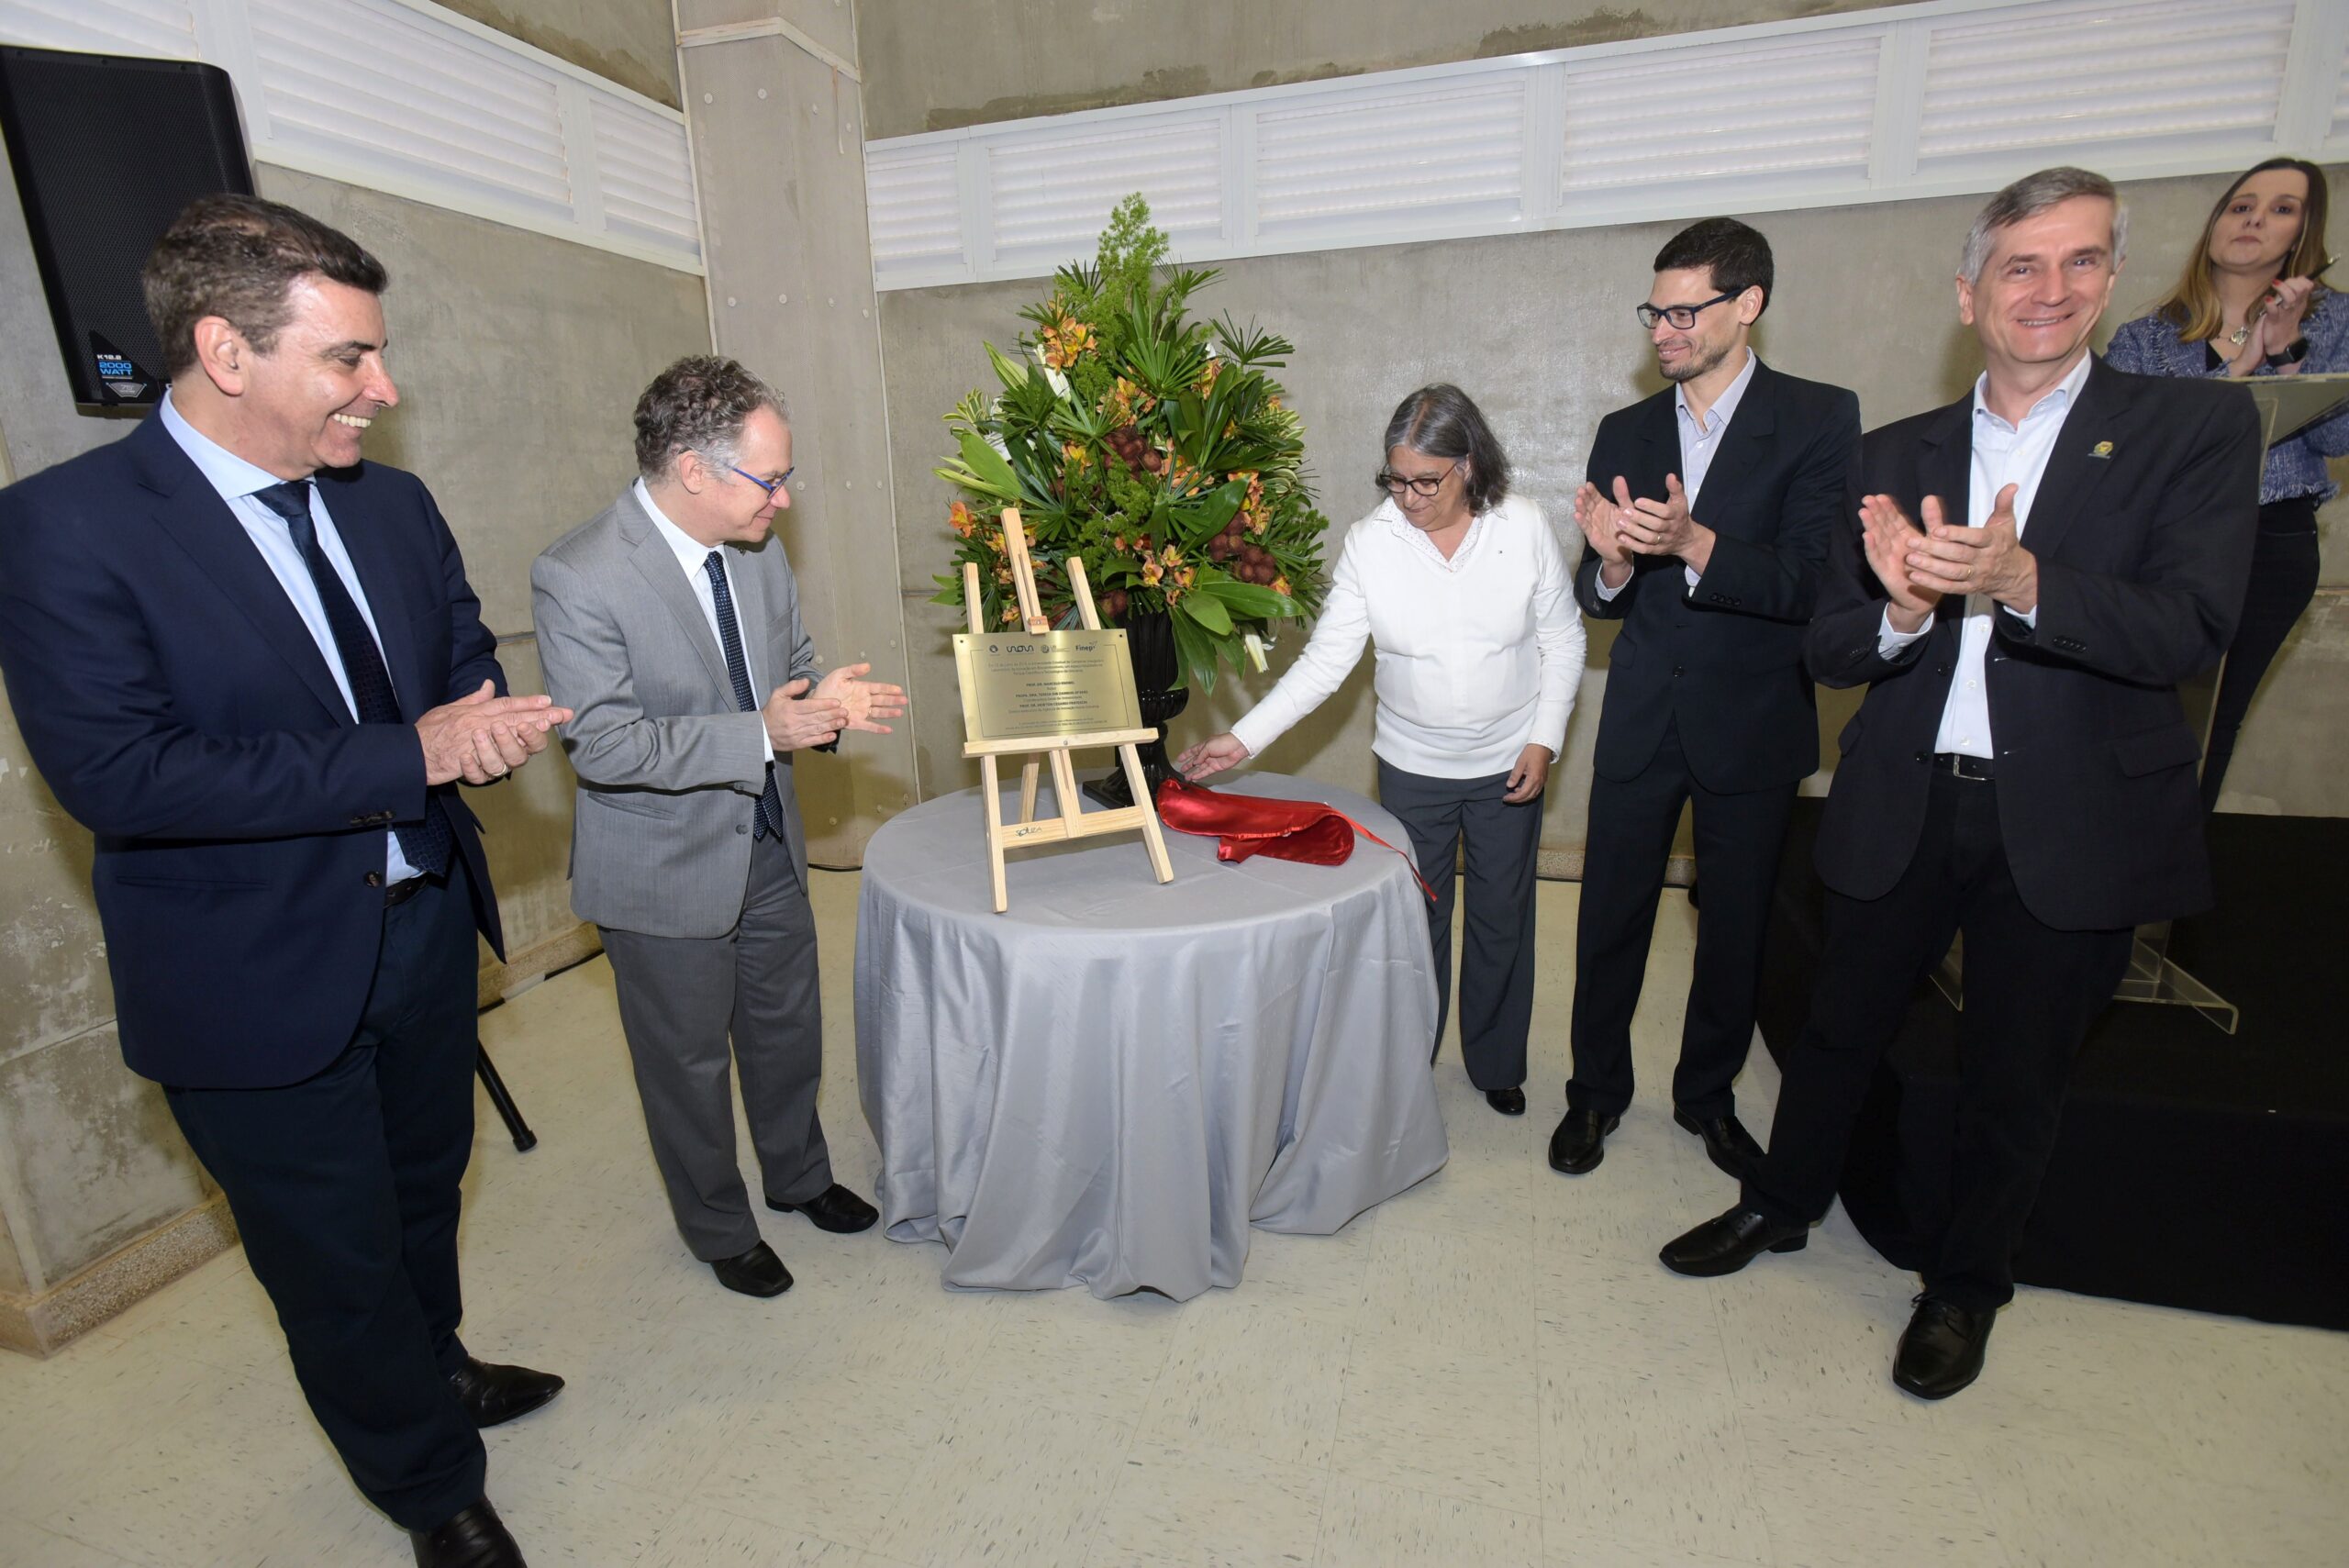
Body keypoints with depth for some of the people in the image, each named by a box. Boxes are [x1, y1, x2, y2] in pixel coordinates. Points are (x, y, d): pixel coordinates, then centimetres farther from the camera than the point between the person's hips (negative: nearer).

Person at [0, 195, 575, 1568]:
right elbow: (114, 775, -24)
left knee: (425, 1186, 26)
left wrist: (481, 722, -15)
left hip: (426, 926, 6)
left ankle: (434, 1367, 54)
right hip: (258, 981, -5)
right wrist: (406, 755, -27)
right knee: (335, 1257, 14)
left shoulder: (394, 504, 1)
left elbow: (469, 667, 9)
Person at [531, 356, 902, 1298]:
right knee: (689, 1063, 15)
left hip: (768, 844, 6)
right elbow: (603, 745, -25)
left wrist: (821, 700, -13)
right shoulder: (578, 579, -23)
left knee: (788, 1029, 22)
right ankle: (719, 1229, 40)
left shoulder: (757, 549, -3)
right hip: (665, 871, -6)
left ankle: (798, 1176, 48)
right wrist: (760, 735, -30)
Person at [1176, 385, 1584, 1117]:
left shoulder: (1525, 527, -10)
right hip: (1412, 770, 0)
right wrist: (1244, 738, -21)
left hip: (1509, 766, 1)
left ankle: (1497, 1063, 38)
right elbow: (1324, 661, -12)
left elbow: (1562, 639, -1)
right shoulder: (1369, 542, -11)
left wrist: (1544, 739, -8)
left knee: (1502, 917, 15)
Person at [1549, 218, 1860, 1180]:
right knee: (1610, 921, 8)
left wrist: (1695, 544, -30)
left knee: (1736, 929, 12)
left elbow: (1812, 582, -16)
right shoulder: (1625, 433, 5)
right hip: (1641, 723, 2)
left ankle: (1708, 1095, 34)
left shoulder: (1819, 419, -5)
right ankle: (1597, 1092, 27)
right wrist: (1611, 564, -20)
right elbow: (1599, 600, 3)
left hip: (1754, 727, -2)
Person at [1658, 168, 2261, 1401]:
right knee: (1839, 1030, 15)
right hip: (1903, 809, 2)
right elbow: (1826, 649, -1)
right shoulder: (1895, 456, 4)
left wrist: (2019, 580, -31)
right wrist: (1904, 610, -23)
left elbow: (2191, 631, -14)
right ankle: (1781, 1204, 39)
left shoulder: (2194, 428, -2)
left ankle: (1966, 1283, 37)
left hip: (2072, 822, -1)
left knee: (2016, 1077, 14)